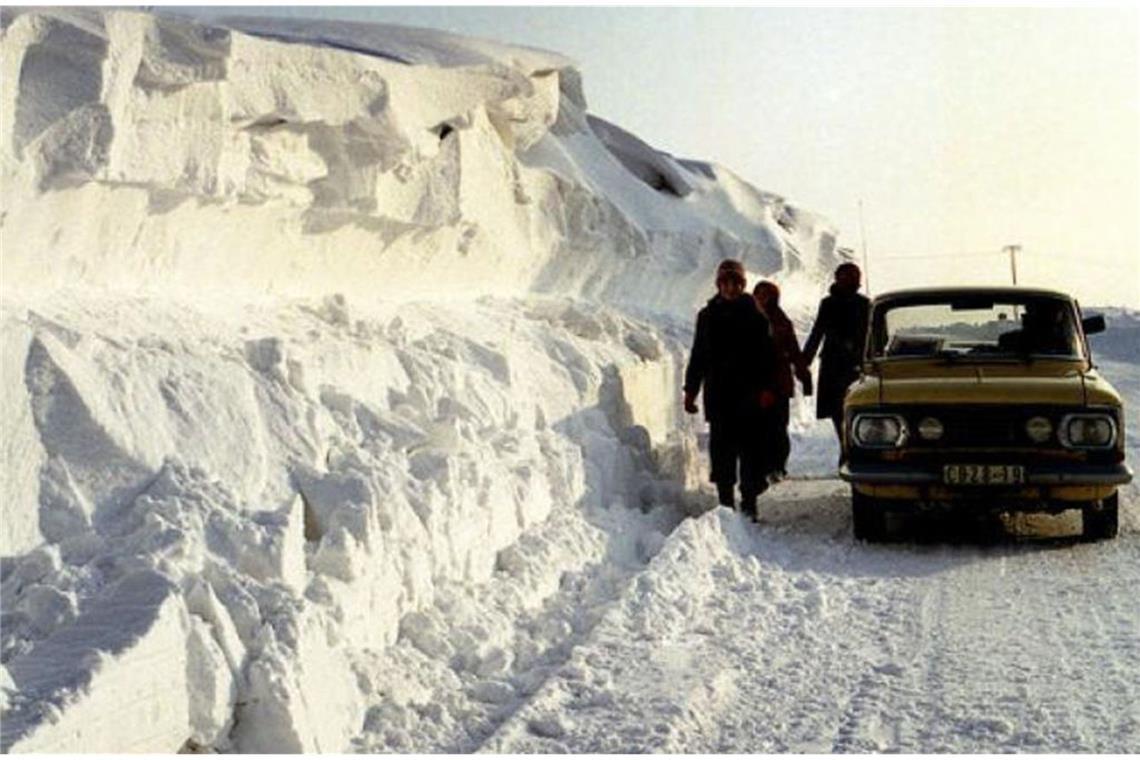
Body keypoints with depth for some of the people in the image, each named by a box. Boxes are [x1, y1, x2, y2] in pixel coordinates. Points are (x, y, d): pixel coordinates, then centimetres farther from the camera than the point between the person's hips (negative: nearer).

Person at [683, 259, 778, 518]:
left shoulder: (755, 315, 3)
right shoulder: (708, 316, 10)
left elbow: (767, 356, 1)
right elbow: (698, 357, 14)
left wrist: (766, 388, -10)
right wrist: (691, 390, 8)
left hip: (749, 395, -2)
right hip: (718, 395, 2)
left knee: (751, 448, -2)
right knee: (721, 448, 2)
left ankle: (749, 501, 4)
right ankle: (726, 502, 10)